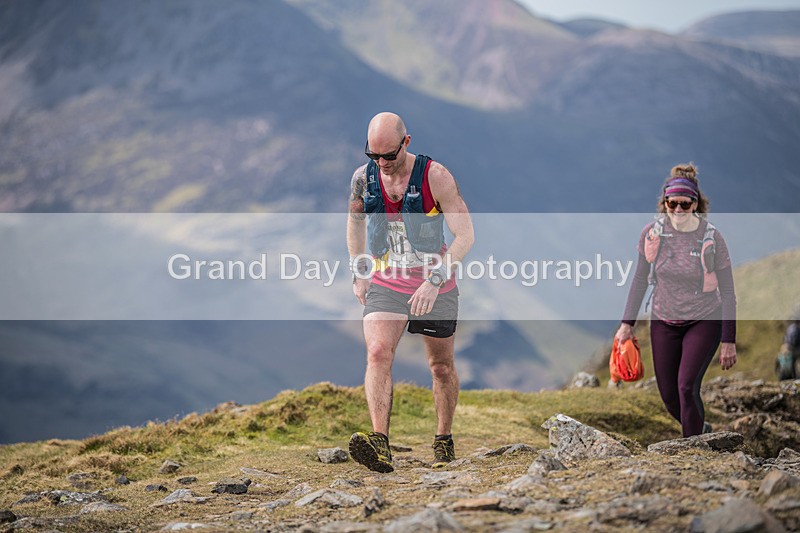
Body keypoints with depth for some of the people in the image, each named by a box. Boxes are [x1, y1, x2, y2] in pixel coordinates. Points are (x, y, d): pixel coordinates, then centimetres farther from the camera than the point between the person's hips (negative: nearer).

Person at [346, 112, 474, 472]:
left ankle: (444, 441, 31)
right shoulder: (363, 178, -4)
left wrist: (435, 281, -26)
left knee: (442, 366, 10)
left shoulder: (435, 176, -16)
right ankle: (380, 444, -33)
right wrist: (358, 274, 12)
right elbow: (355, 220, 16)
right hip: (385, 284, 2)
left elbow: (465, 234, -17)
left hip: (436, 286, -2)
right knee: (377, 354, -21)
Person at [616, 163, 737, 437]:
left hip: (703, 322, -3)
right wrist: (627, 323, 4)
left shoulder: (711, 238, -15)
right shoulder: (651, 233, -8)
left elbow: (727, 292, -8)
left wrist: (729, 341, -8)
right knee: (669, 396, 6)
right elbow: (640, 280, 6)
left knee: (687, 386, -20)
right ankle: (700, 430, 36)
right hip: (664, 322, 3)